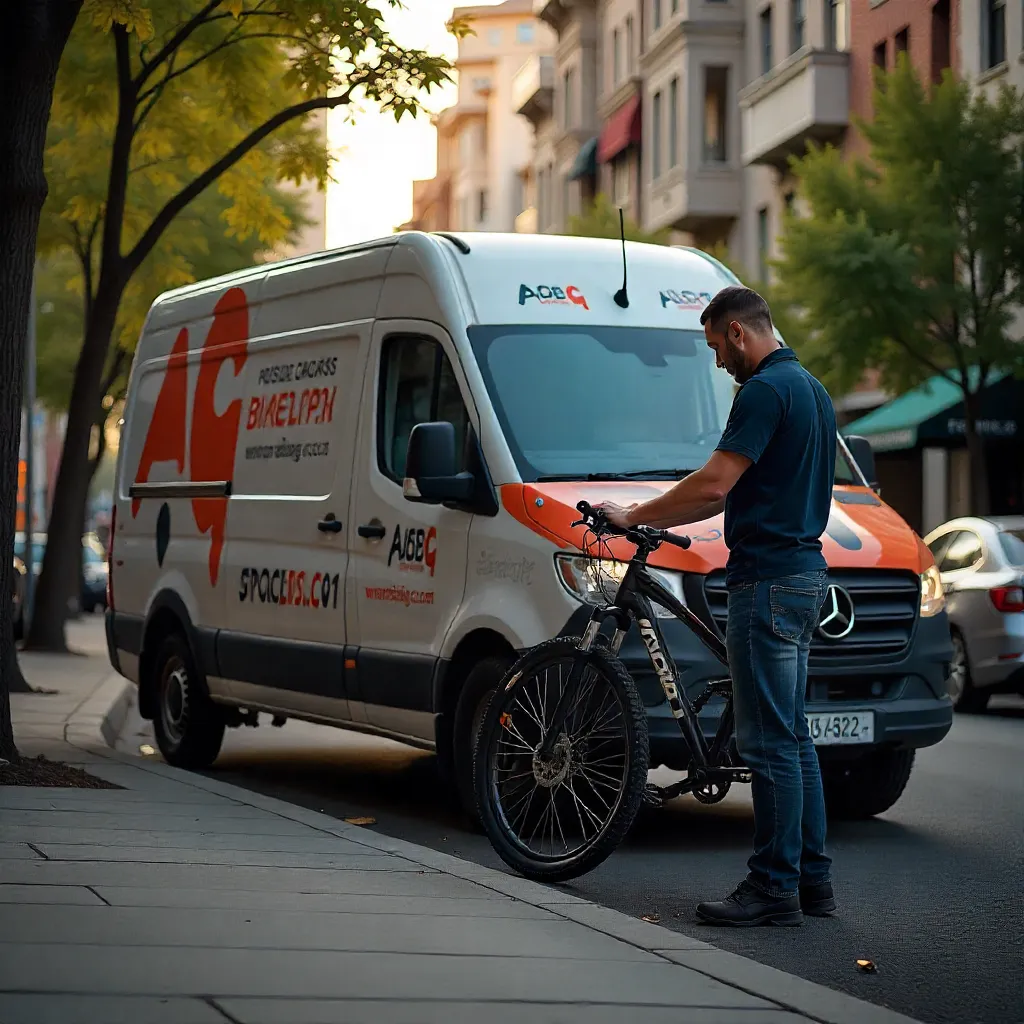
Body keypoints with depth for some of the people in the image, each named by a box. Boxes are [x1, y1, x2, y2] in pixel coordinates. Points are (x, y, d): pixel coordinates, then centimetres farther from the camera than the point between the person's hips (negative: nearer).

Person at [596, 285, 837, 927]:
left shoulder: (766, 390, -15)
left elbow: (715, 484, -20)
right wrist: (665, 519, 21)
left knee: (770, 742, -6)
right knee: (791, 737, 14)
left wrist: (635, 516, -8)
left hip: (769, 582, -10)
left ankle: (774, 887, -3)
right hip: (804, 570, 10)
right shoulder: (809, 388, 17)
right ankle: (812, 877, 17)